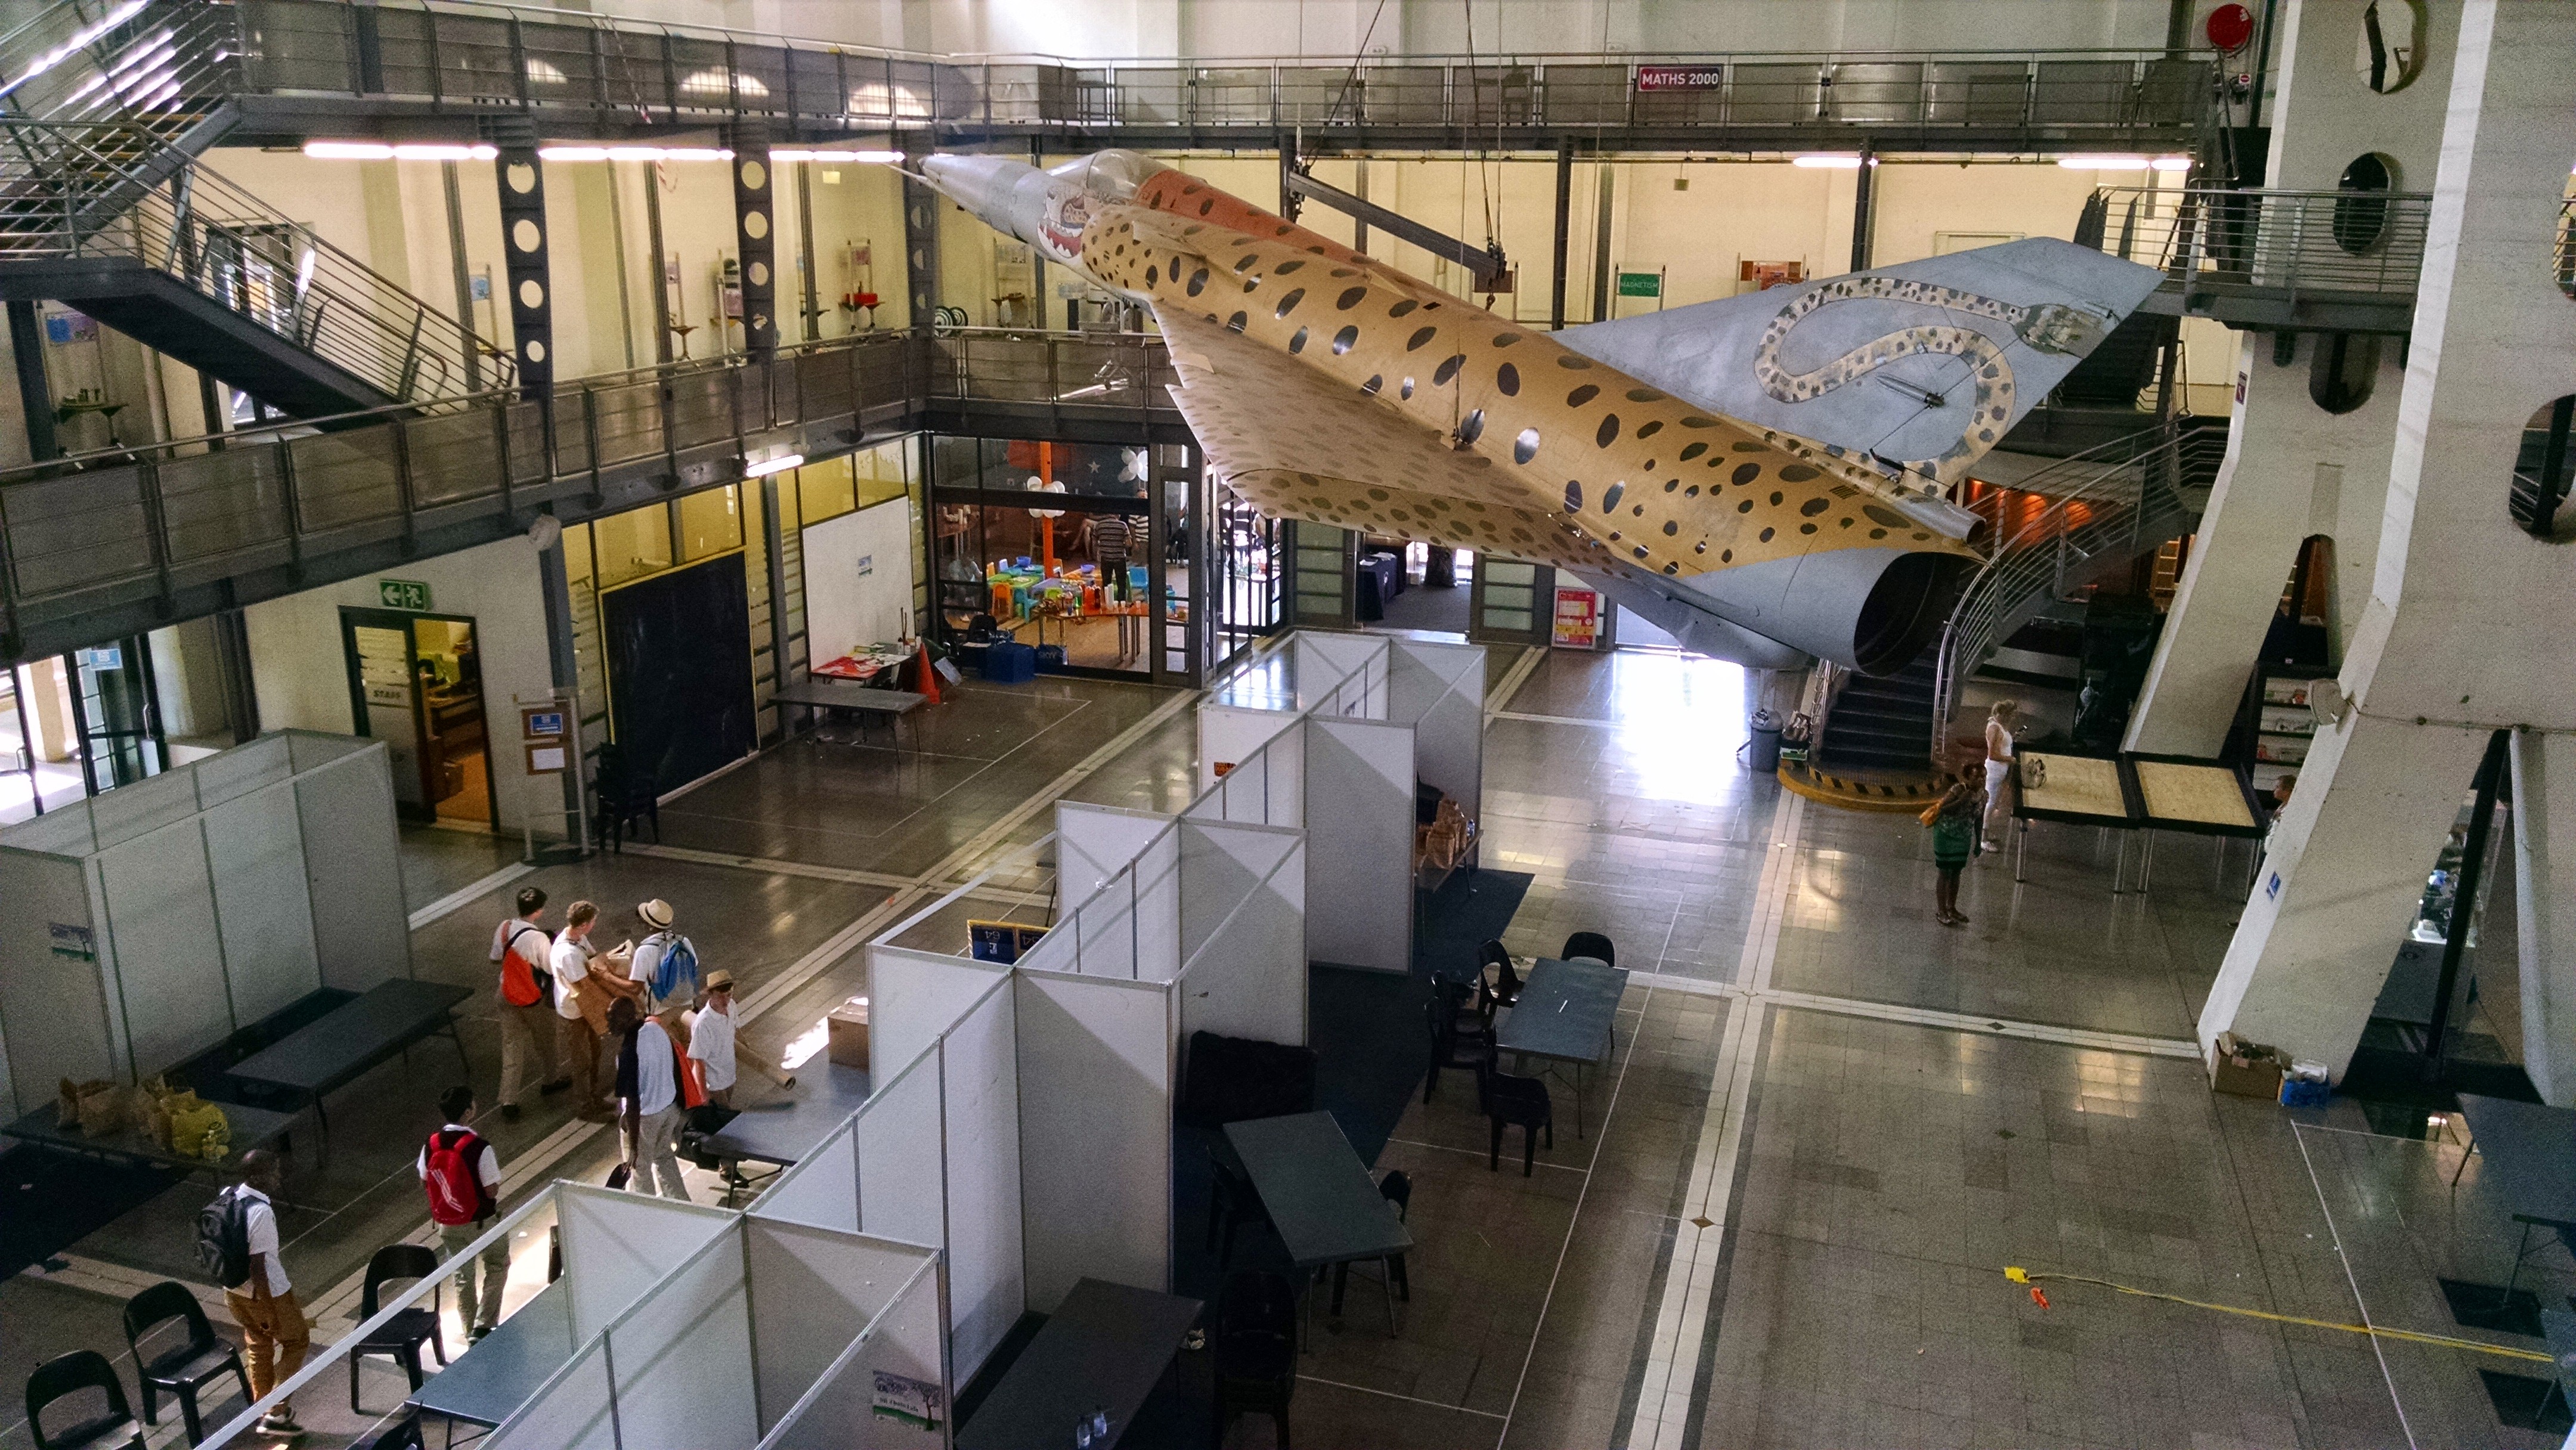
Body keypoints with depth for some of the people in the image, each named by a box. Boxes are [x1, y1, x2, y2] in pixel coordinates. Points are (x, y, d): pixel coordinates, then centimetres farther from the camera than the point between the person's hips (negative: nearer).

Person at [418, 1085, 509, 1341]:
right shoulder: (479, 1147, -26)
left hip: (448, 1224, 5)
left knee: (462, 1276, 20)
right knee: (498, 1266, 17)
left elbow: (424, 1184, 2)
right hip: (481, 1222, -5)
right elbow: (492, 1191, -21)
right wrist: (496, 1167, -3)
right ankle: (483, 1325, 10)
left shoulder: (431, 1144, -10)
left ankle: (470, 1329, 30)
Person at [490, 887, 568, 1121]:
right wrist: (554, 947, -3)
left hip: (508, 996, 5)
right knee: (547, 1041, 21)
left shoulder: (504, 927, -9)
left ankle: (508, 1102, 6)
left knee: (512, 1049, 9)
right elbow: (553, 969, -19)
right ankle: (551, 1081, 42)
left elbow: (495, 959, 5)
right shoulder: (538, 938, -28)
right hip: (534, 1000, -5)